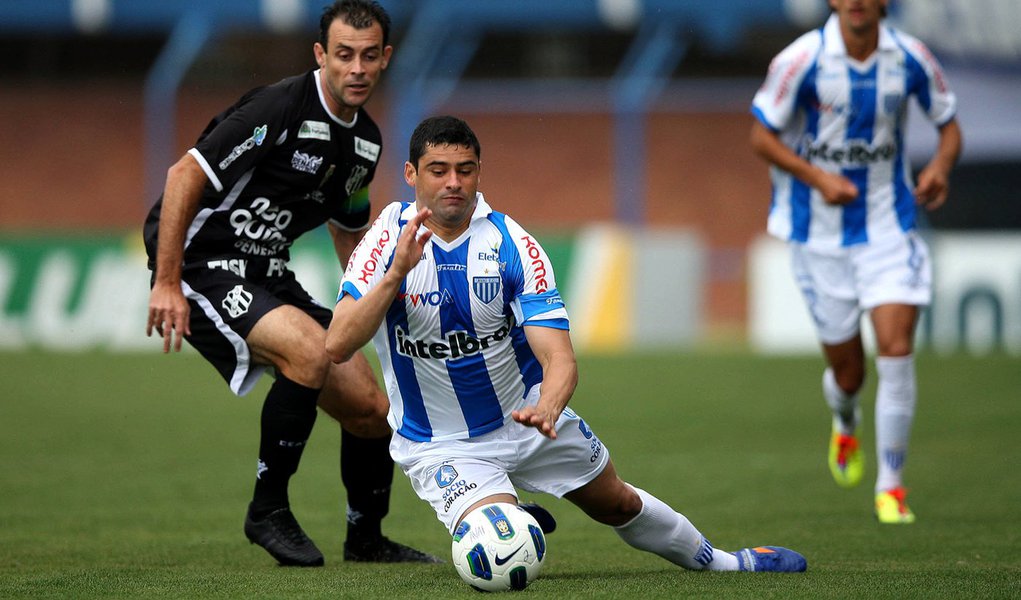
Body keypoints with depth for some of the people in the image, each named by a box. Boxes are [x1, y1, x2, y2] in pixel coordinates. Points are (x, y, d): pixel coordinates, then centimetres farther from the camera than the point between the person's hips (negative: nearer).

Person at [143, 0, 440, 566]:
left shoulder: (365, 140, 8)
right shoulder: (281, 108, -19)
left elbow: (349, 228, 25)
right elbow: (184, 174, -22)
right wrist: (166, 284, -24)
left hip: (267, 275, 8)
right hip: (202, 260, -8)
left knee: (371, 409, 4)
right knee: (308, 349, -33)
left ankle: (366, 539, 28)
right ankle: (268, 512, -16)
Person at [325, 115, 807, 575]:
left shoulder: (513, 244, -15)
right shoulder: (388, 239, -17)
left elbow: (558, 355, -22)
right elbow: (337, 346, -26)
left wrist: (547, 408, -45)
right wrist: (397, 270, -38)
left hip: (528, 417, 2)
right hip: (439, 446, -2)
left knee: (617, 503, 20)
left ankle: (713, 559, 46)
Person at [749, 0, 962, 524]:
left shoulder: (911, 58, -6)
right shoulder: (803, 59, -13)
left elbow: (948, 125, 8)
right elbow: (761, 136, -6)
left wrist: (940, 166, -14)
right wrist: (817, 177, -21)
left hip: (888, 225, 1)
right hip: (819, 231, -1)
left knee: (896, 350, -14)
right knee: (847, 369, 6)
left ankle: (891, 486, -1)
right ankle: (845, 427, 45)